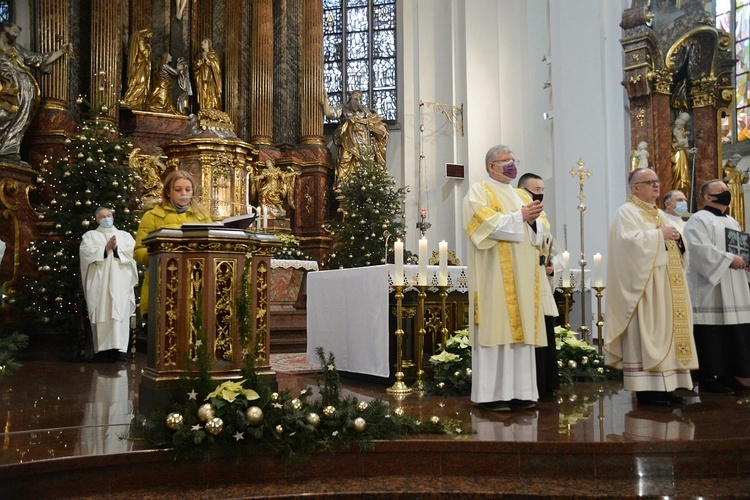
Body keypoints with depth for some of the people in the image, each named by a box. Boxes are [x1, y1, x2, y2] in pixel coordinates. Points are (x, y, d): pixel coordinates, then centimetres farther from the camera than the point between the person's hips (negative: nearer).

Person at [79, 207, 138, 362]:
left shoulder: (125, 235, 23)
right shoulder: (90, 235, 19)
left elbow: (132, 251, 5)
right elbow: (87, 252, 0)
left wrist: (117, 248, -8)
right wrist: (106, 248, -7)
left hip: (120, 281, 1)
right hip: (99, 282, 0)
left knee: (119, 312, -14)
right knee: (101, 313, -10)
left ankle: (116, 346, -19)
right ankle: (102, 348, -11)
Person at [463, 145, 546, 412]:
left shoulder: (517, 195, 23)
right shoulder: (479, 191, 2)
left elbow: (534, 235, 18)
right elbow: (487, 223, -14)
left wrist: (532, 220, -3)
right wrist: (519, 217, -13)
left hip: (521, 275, 7)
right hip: (495, 274, -7)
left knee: (518, 328, 3)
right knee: (495, 327, -10)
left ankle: (518, 391, 6)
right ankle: (490, 393, -6)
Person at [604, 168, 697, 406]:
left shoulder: (659, 214, 22)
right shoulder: (627, 212, -3)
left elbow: (672, 248, 25)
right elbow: (628, 240, -20)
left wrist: (677, 239, 3)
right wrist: (658, 234, -14)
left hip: (667, 284, 9)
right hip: (645, 284, -9)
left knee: (668, 330, 6)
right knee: (647, 333, -10)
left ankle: (665, 385, 11)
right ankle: (646, 388, -7)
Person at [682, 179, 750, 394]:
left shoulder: (732, 222, 22)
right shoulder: (698, 220, -5)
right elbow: (701, 249, -18)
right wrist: (729, 259, -20)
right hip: (709, 290, -8)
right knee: (711, 336, -8)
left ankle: (727, 375, 14)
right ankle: (707, 379, -2)